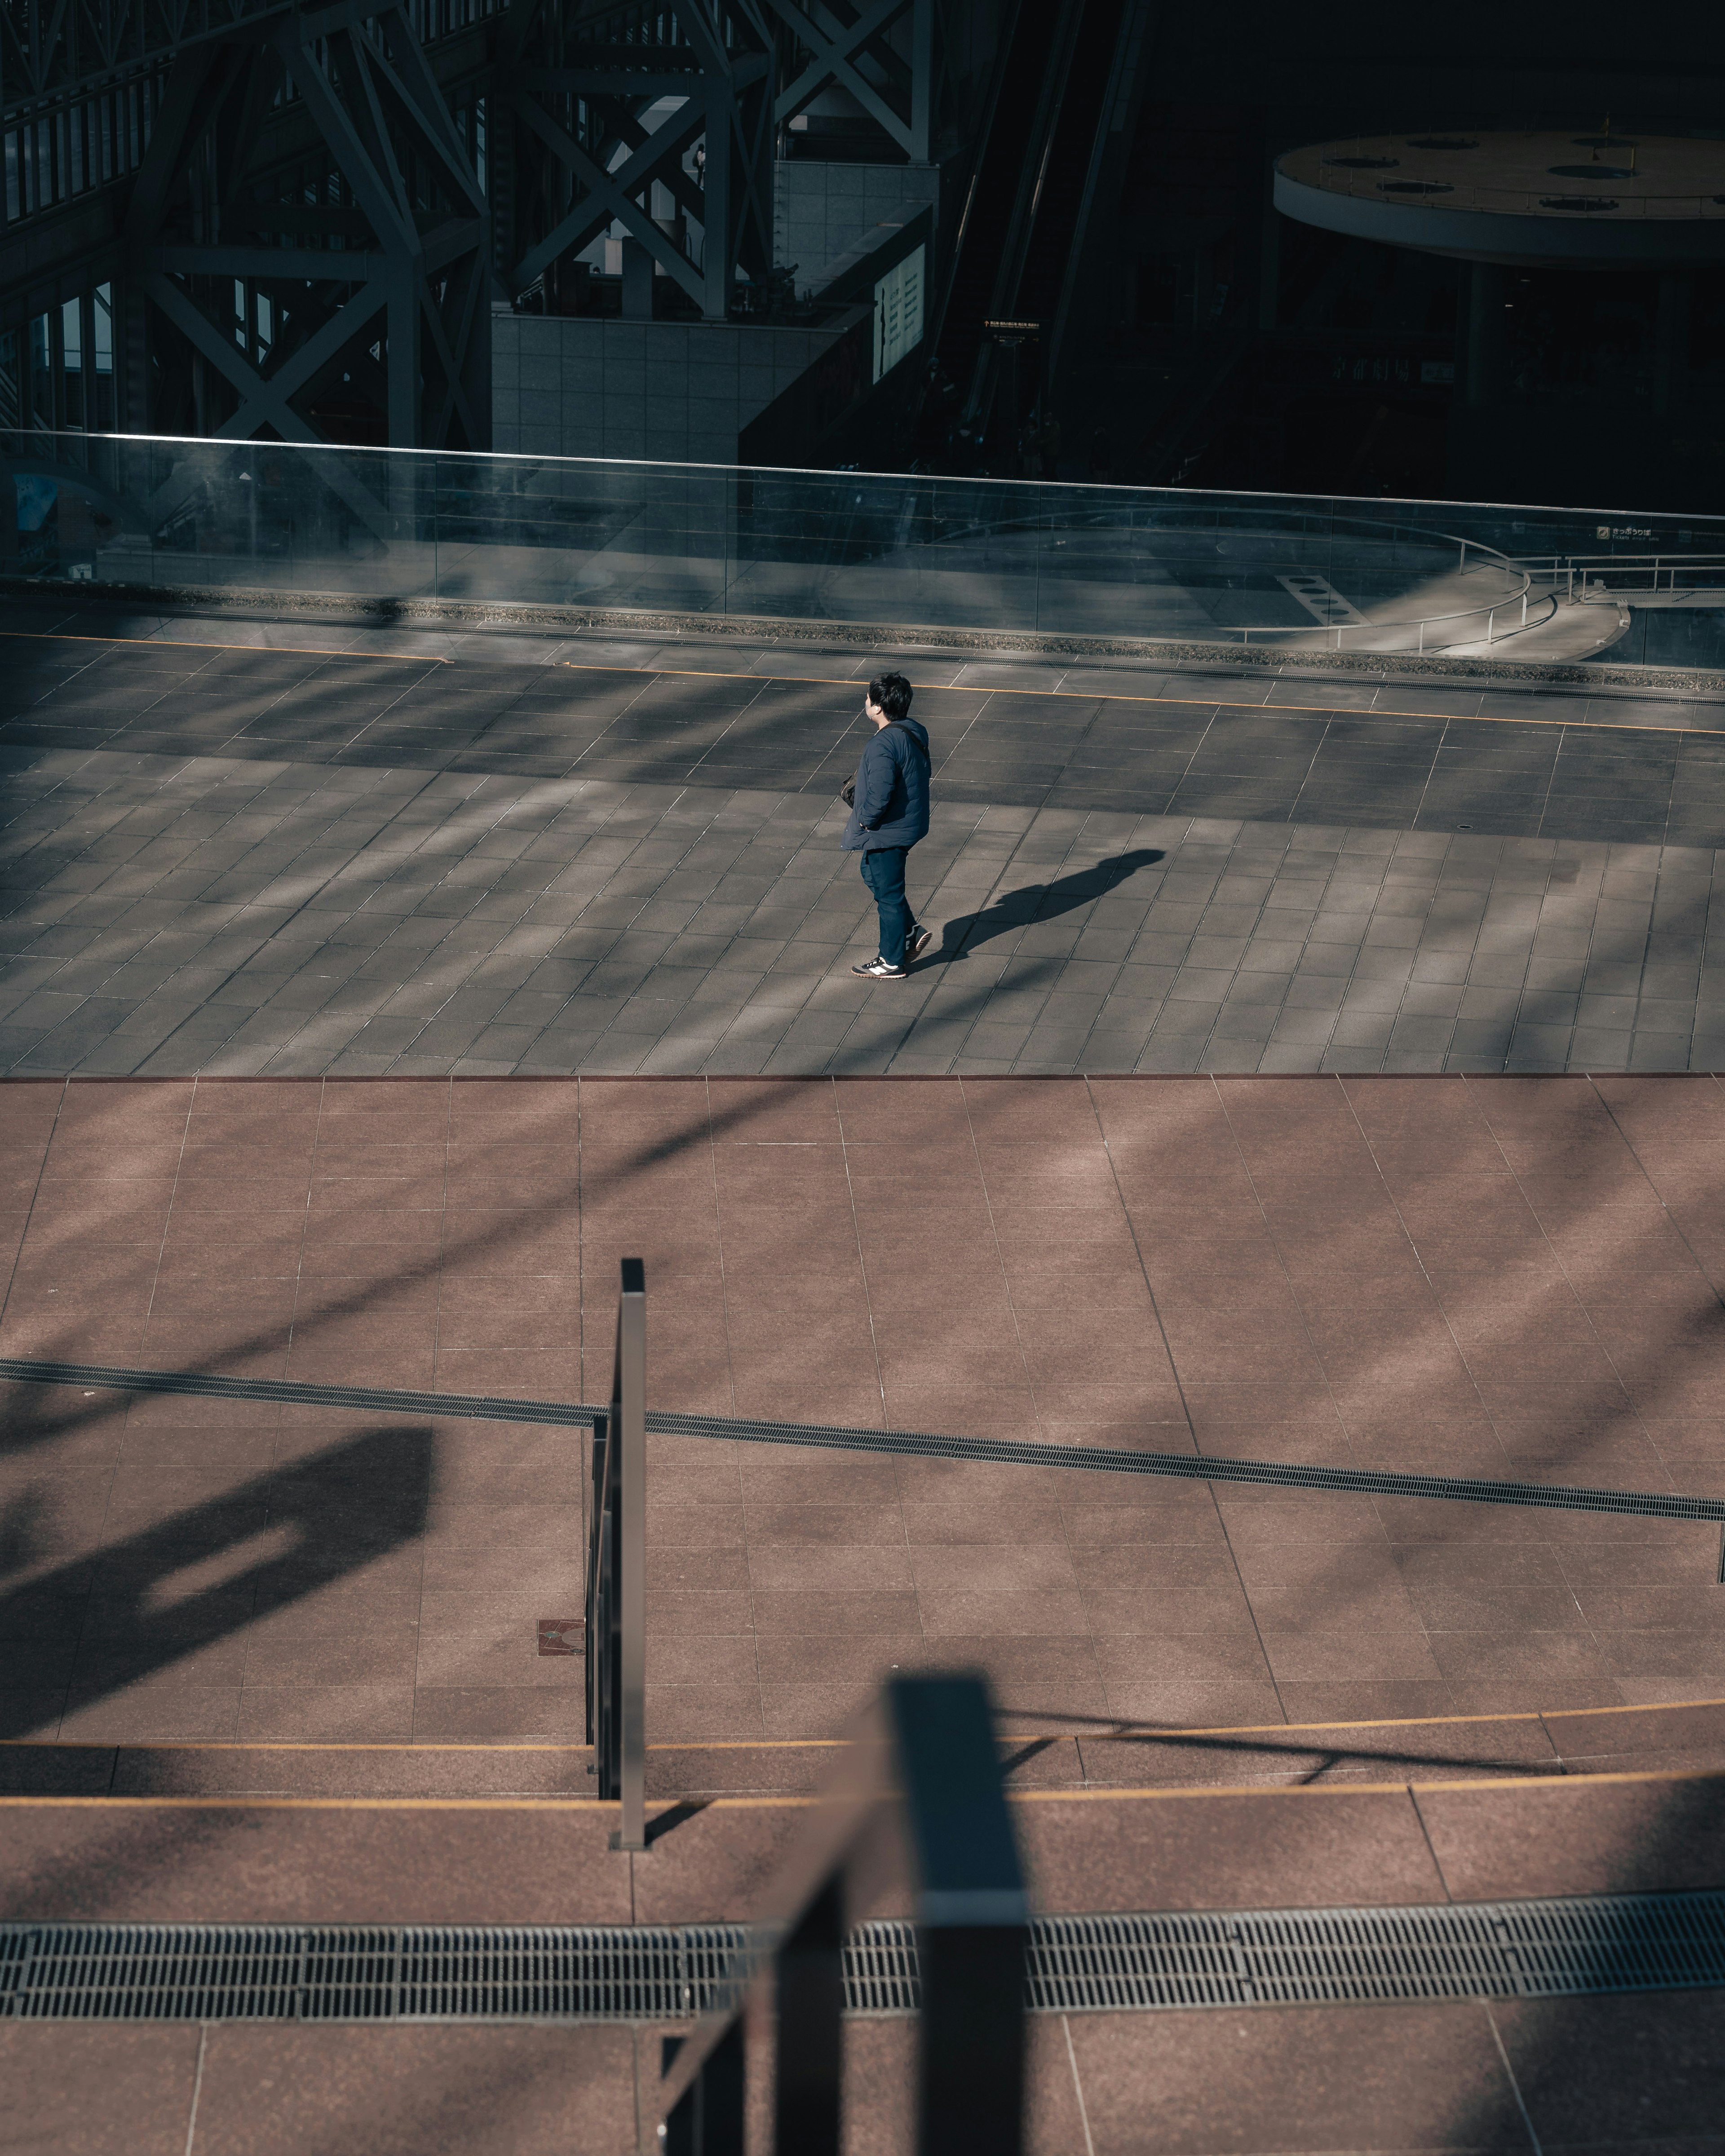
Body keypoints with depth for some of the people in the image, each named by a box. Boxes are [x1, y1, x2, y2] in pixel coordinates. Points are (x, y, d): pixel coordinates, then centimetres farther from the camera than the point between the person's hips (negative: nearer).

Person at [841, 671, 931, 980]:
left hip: (888, 832, -10)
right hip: (909, 824, 10)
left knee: (888, 893, 5)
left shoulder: (883, 745, -28)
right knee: (873, 874, 27)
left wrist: (865, 822, -15)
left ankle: (892, 962, 19)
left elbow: (879, 795, -34)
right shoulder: (914, 732, 1)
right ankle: (912, 932, 29)